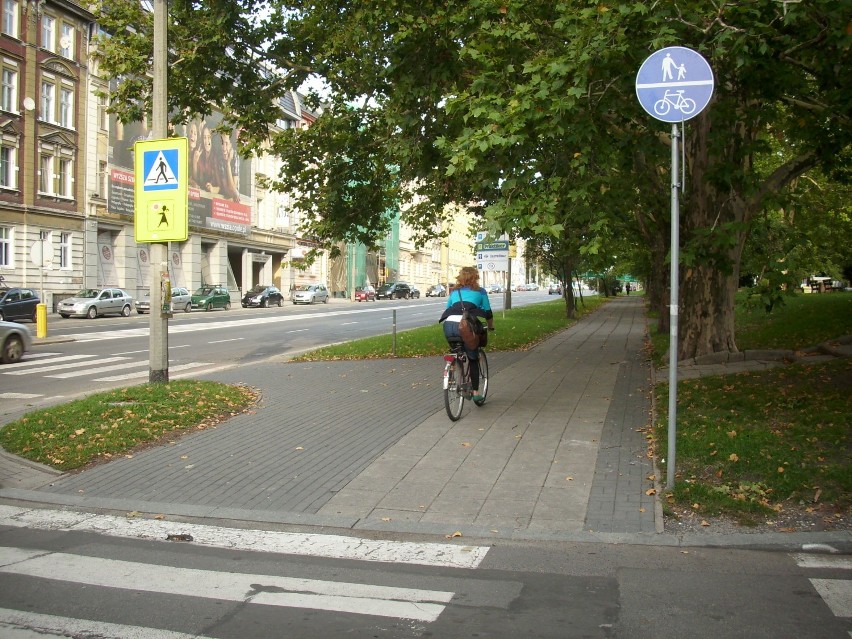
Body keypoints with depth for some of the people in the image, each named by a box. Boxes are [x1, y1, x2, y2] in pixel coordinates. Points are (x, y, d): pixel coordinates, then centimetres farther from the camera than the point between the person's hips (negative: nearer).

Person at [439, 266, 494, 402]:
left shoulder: (454, 291, 28)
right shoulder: (480, 291, 19)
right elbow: (488, 313, 20)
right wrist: (491, 327, 37)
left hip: (449, 324, 3)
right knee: (473, 359, 12)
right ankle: (475, 392, 11)